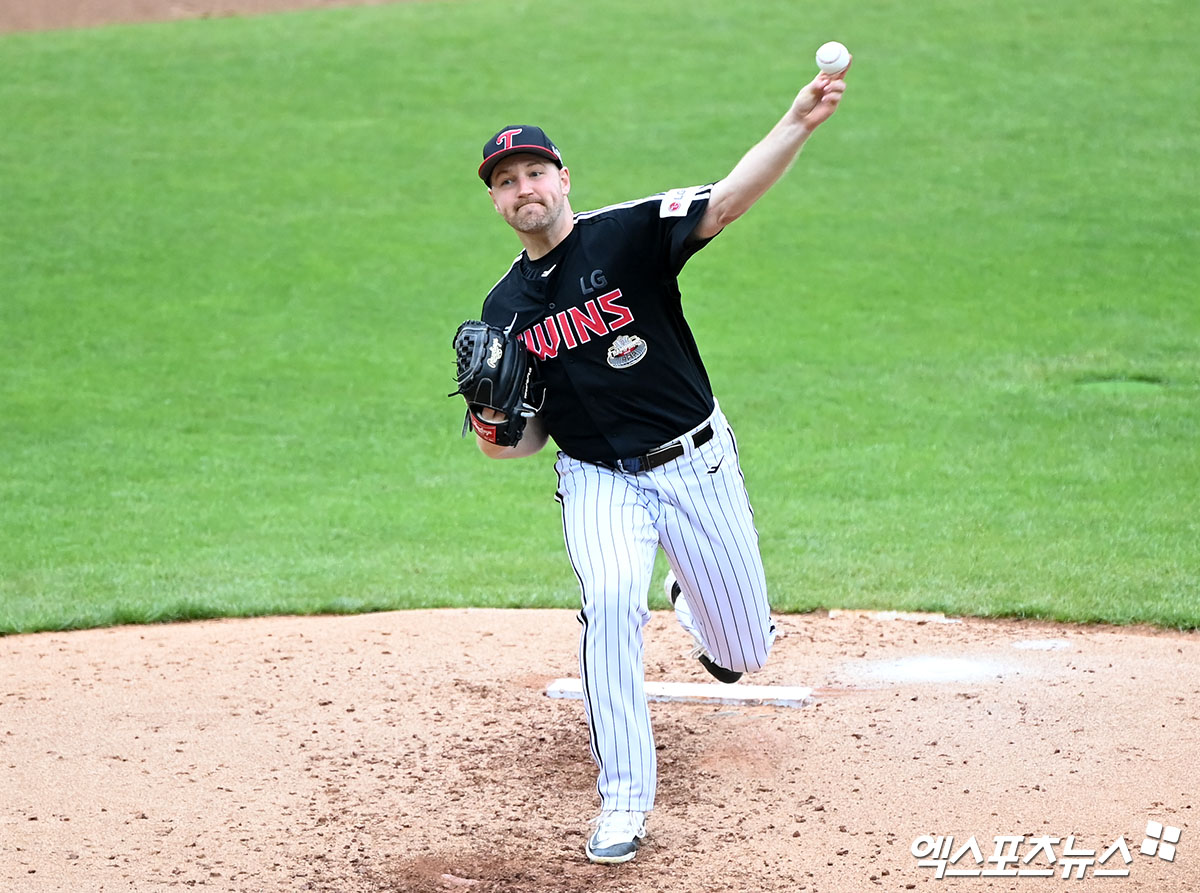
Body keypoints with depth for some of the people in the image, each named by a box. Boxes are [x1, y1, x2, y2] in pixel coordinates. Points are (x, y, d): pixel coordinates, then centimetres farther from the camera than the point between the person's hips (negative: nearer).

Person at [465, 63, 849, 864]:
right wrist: (496, 436, -15)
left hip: (698, 467, -1)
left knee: (744, 653, 9)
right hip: (600, 480, 1)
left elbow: (729, 201, -29)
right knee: (610, 603, -29)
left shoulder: (628, 234, -11)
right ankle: (624, 801, -19)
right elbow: (533, 433, 9)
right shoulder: (506, 308, 1)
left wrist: (799, 122, -45)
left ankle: (696, 602, 48)